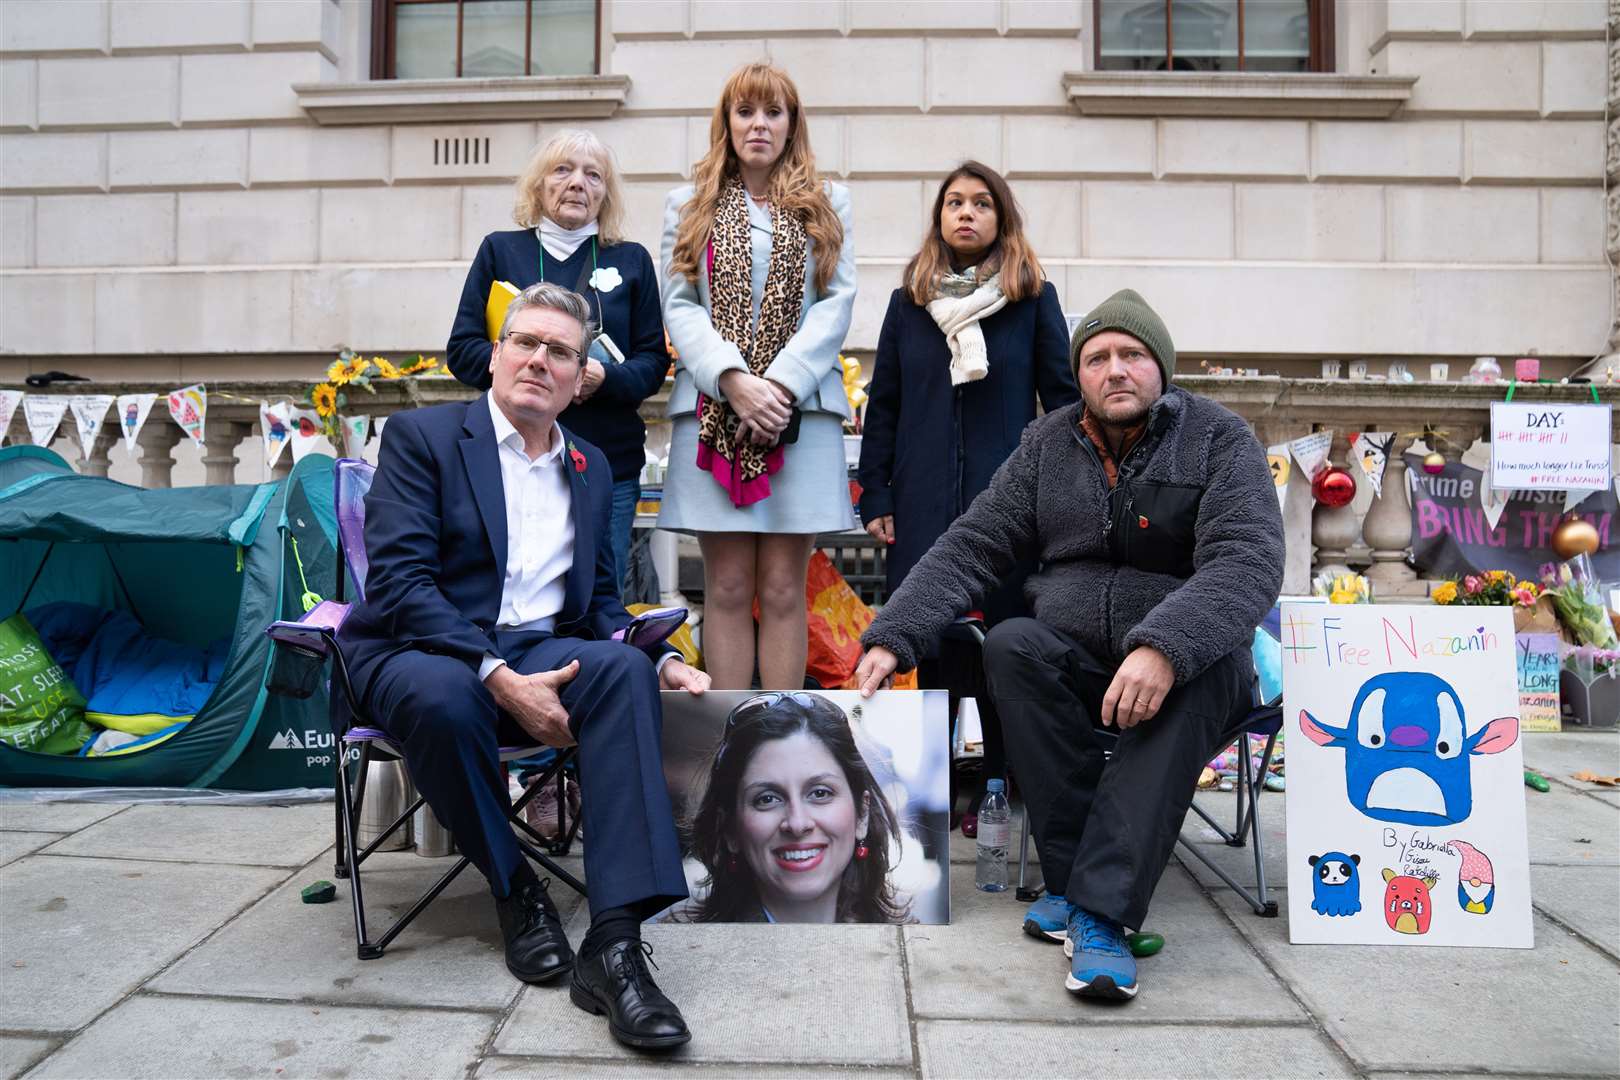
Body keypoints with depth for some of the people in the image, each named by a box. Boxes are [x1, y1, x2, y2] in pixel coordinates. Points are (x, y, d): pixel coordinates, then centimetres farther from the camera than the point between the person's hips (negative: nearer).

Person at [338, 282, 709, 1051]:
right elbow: (400, 581, -13)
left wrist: (662, 660, -3)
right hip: (425, 652, -3)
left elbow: (600, 600, 19)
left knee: (624, 668, -29)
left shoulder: (591, 468, 16)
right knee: (443, 697, -39)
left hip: (542, 653, 4)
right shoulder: (422, 436, -1)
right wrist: (500, 679, -26)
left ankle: (614, 944, -34)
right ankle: (512, 885, -9)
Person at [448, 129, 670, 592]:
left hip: (610, 463, 1)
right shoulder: (500, 250, 10)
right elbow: (462, 349, 5)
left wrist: (607, 378, -14)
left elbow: (654, 360, 8)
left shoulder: (632, 260, 11)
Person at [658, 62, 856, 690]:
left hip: (801, 409, 0)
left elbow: (837, 303, 4)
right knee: (727, 587, 0)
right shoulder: (688, 205, 16)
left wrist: (782, 384, -10)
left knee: (783, 587, -1)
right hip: (713, 411, 0)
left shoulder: (828, 206, 15)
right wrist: (734, 381, -11)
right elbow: (678, 306, 5)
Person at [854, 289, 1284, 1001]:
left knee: (1207, 670, -35)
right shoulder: (1047, 445, 7)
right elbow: (970, 547, 4)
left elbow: (1248, 560, -18)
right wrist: (892, 637, -9)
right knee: (1011, 646, -28)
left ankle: (1099, 907, -37)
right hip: (1072, 658, 3)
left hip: (1185, 655, -2)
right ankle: (1073, 874, -26)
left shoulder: (1219, 440, -3)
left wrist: (1166, 647, -37)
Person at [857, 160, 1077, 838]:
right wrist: (875, 497, 4)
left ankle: (1000, 786, 15)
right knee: (932, 639, 4)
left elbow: (1062, 399, 5)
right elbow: (882, 405, 11)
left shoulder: (1034, 299, 6)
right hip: (925, 502, 2)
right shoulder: (909, 302, 11)